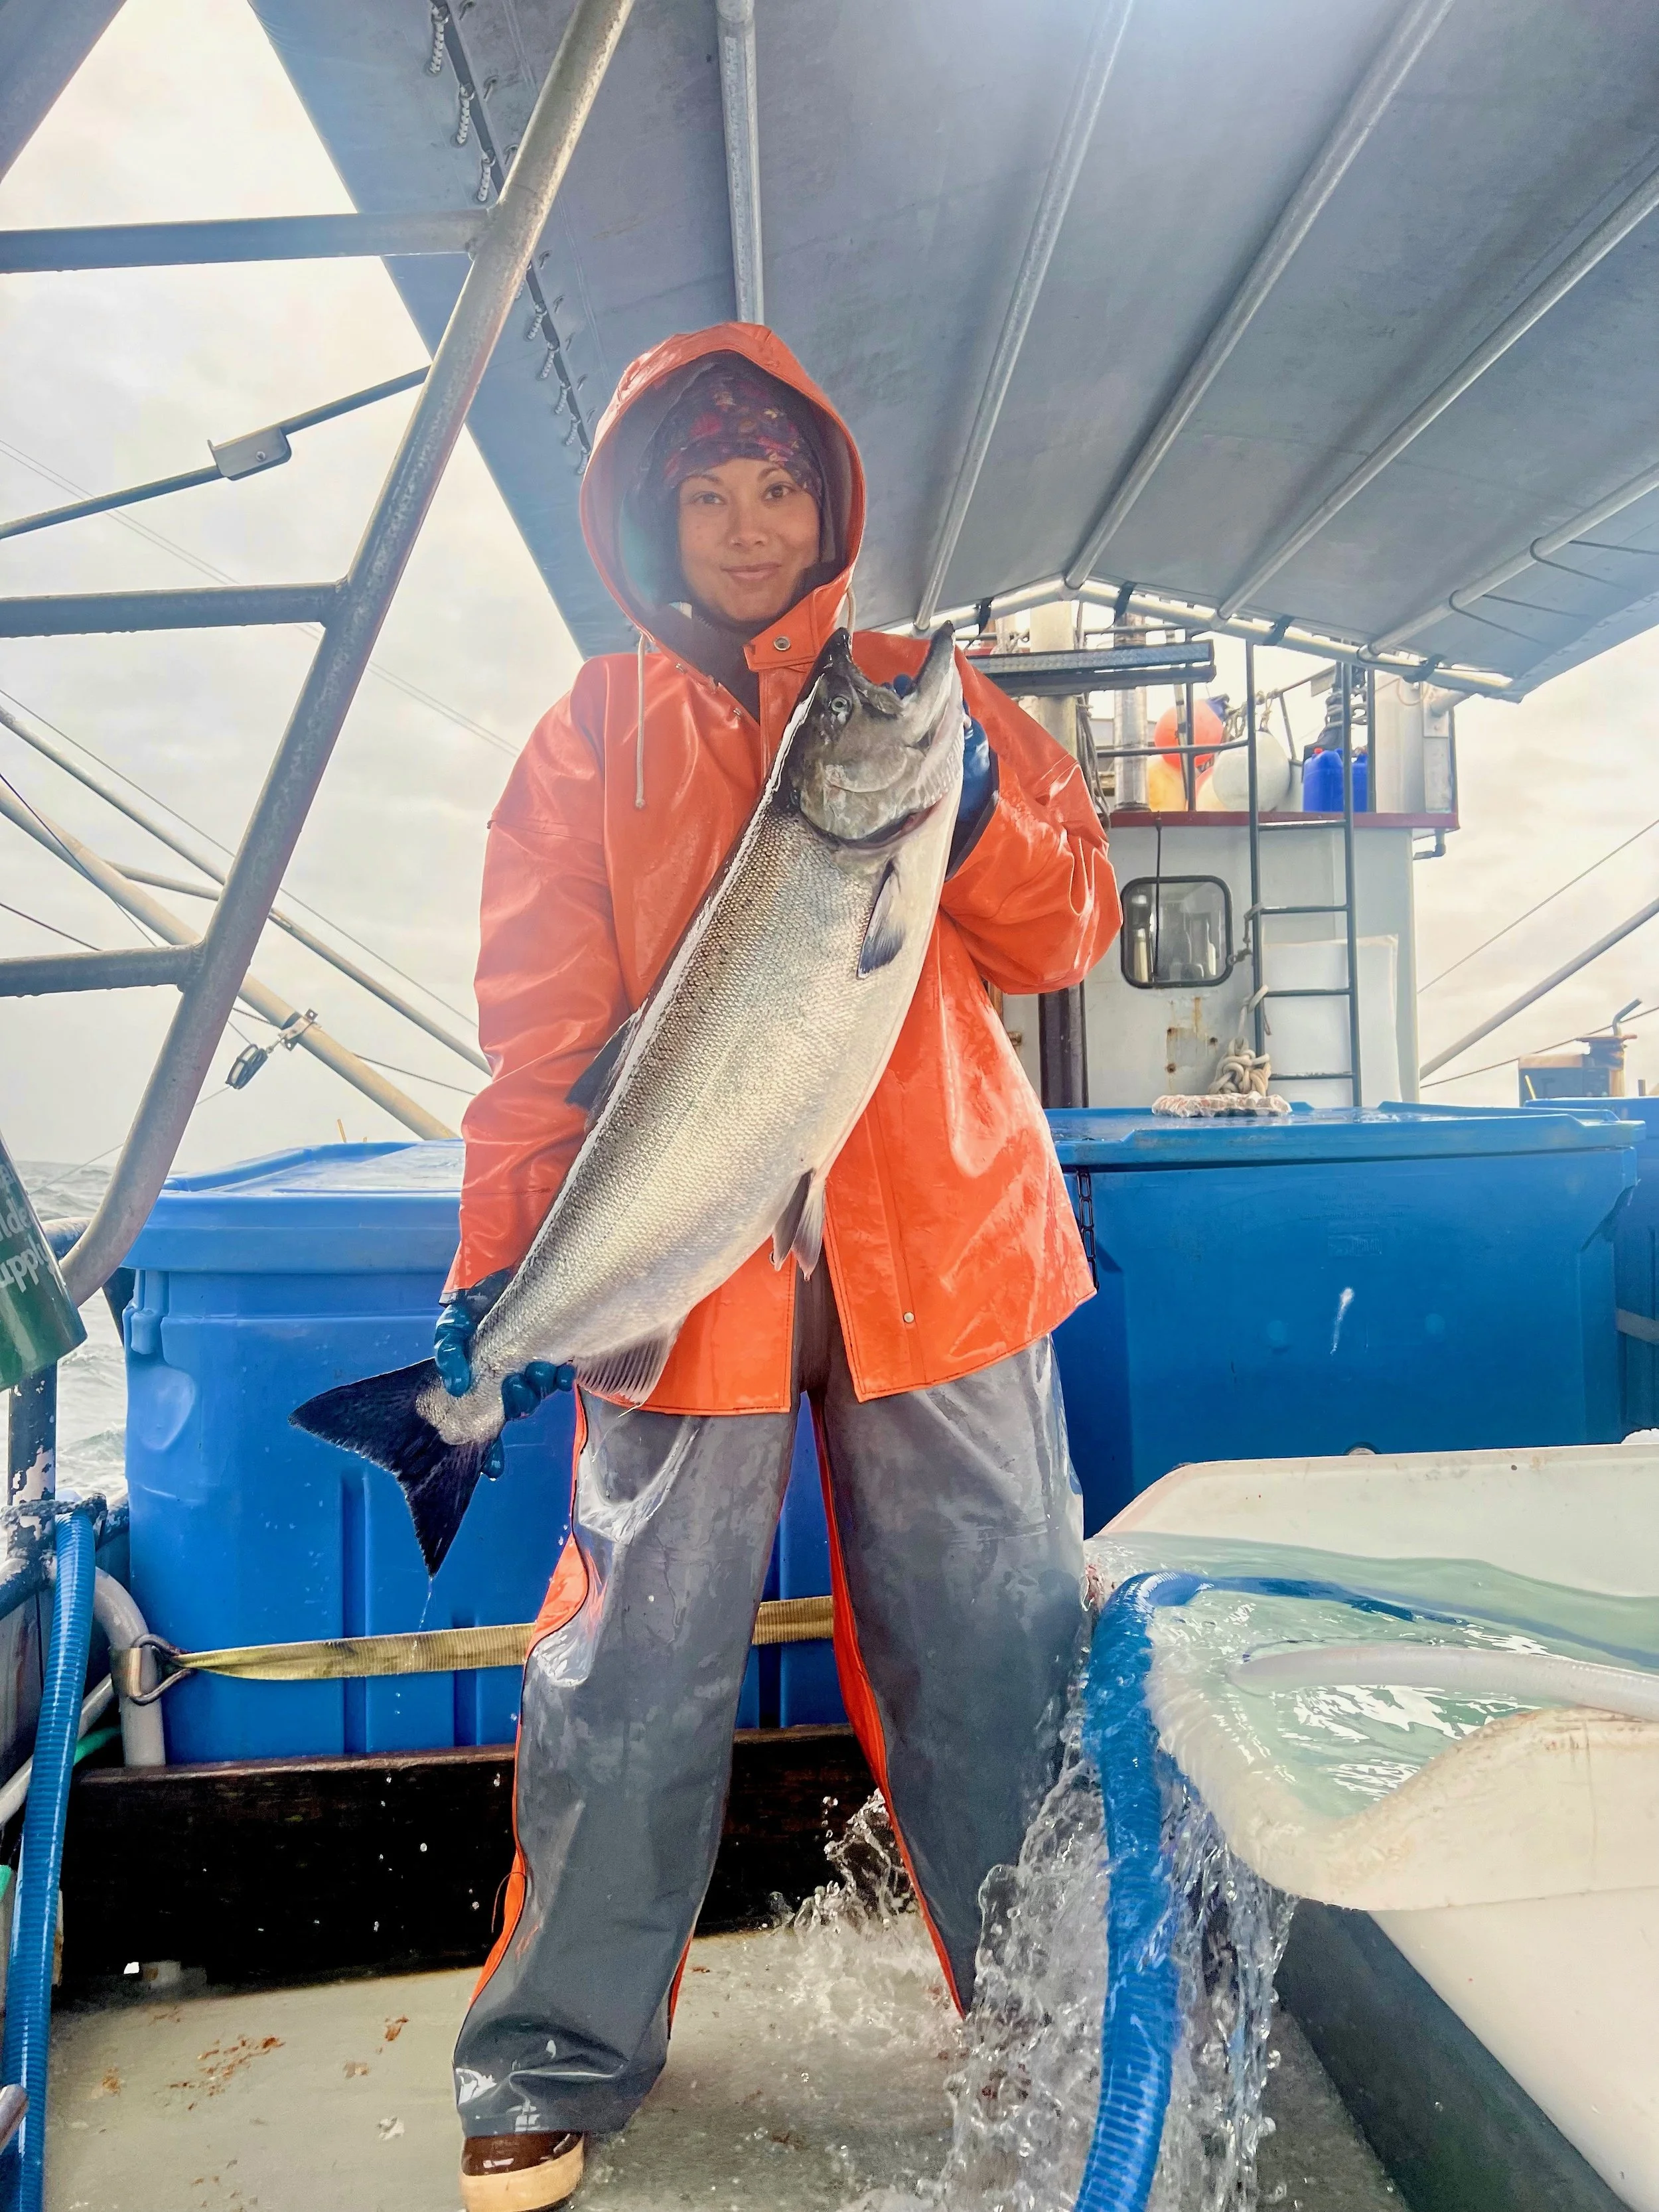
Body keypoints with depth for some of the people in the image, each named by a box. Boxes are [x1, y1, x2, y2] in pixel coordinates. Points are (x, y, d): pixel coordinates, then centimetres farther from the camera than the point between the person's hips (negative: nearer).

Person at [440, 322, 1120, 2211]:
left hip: (937, 1240, 2)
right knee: (631, 1667, 4)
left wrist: (971, 812, -11)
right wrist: (499, 1260, -9)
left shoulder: (928, 694, 14)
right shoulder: (593, 737, 10)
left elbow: (1066, 933, 8)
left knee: (993, 1645, 10)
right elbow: (537, 1024, 2)